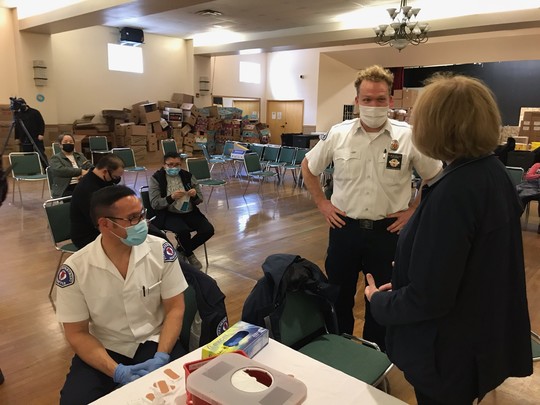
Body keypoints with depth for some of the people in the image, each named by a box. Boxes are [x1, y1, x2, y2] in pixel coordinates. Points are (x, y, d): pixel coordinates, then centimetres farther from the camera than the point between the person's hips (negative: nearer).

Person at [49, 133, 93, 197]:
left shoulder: (80, 156, 24)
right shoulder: (55, 158, 8)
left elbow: (91, 167, 12)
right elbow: (60, 170, -12)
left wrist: (85, 174, -11)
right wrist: (80, 172, -21)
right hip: (66, 189, -4)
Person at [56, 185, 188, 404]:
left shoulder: (161, 251, -12)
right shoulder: (74, 269, -14)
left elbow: (174, 309, -5)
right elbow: (77, 333, -7)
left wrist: (161, 357, -19)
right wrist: (117, 371, -19)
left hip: (154, 341, 0)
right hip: (104, 348, 0)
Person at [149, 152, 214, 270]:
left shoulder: (187, 176, 6)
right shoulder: (156, 178, -3)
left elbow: (200, 199, 8)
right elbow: (154, 204, -9)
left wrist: (195, 195, -17)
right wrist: (171, 197, -26)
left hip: (189, 212, 4)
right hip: (168, 214, -4)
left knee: (208, 230, -18)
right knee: (184, 231, -33)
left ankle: (182, 251, 7)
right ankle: (189, 255, 2)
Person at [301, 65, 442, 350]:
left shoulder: (408, 137, -9)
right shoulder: (338, 134, -4)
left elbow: (435, 178, 3)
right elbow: (308, 168, 9)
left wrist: (413, 211, -2)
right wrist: (322, 203, 4)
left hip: (387, 231, -1)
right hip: (344, 228, 2)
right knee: (339, 295, 17)